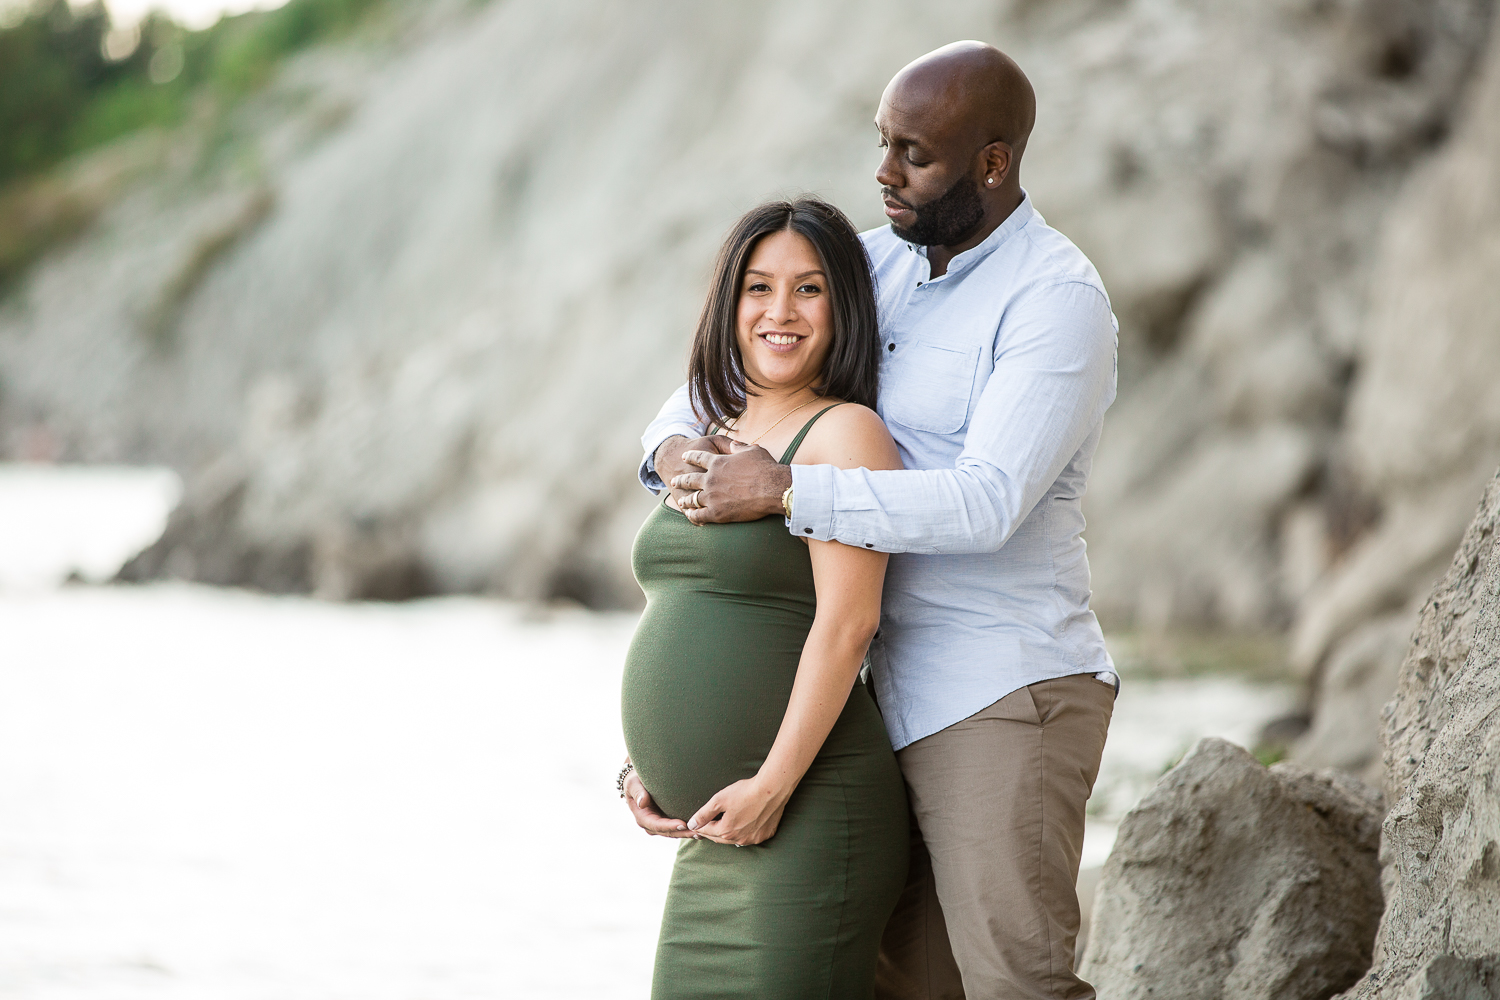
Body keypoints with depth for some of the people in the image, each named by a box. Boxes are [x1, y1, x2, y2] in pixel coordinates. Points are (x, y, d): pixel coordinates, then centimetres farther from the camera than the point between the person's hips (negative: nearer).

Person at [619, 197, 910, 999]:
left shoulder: (843, 434, -7)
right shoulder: (714, 443, 17)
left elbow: (846, 623, -15)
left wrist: (772, 785, -19)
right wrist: (645, 761, 10)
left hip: (805, 817, -8)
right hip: (712, 828, 8)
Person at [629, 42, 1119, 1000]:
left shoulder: (1056, 300, -13)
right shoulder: (875, 264, 11)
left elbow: (985, 505, -24)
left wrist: (783, 490, -22)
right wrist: (677, 444, -8)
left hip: (1007, 699, -8)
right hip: (906, 703, 8)